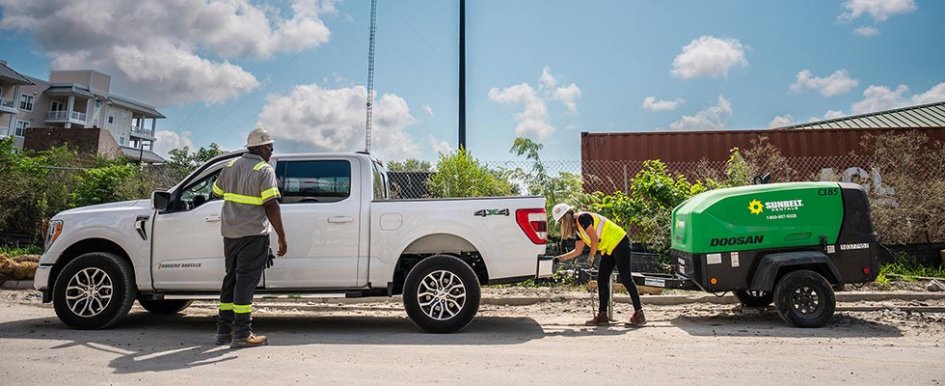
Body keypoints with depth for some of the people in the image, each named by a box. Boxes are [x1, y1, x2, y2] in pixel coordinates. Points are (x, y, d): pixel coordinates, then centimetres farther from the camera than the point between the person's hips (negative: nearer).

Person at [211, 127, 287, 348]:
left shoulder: (230, 166, 10)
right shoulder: (264, 170, -11)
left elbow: (216, 192, 20)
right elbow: (271, 206, -18)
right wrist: (282, 237, -16)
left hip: (230, 232, 7)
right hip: (253, 234, -7)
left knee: (232, 278, 15)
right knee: (246, 280, -4)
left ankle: (223, 330, 21)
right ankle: (242, 334, -2)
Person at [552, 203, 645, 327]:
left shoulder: (582, 218, -15)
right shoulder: (577, 228, 14)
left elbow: (595, 239, -19)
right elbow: (578, 251, 19)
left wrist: (591, 255, -7)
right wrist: (560, 258, 17)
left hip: (619, 243, -10)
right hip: (608, 249, 10)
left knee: (625, 279, -10)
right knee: (602, 280, 6)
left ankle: (639, 315, -6)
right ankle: (602, 315, 9)